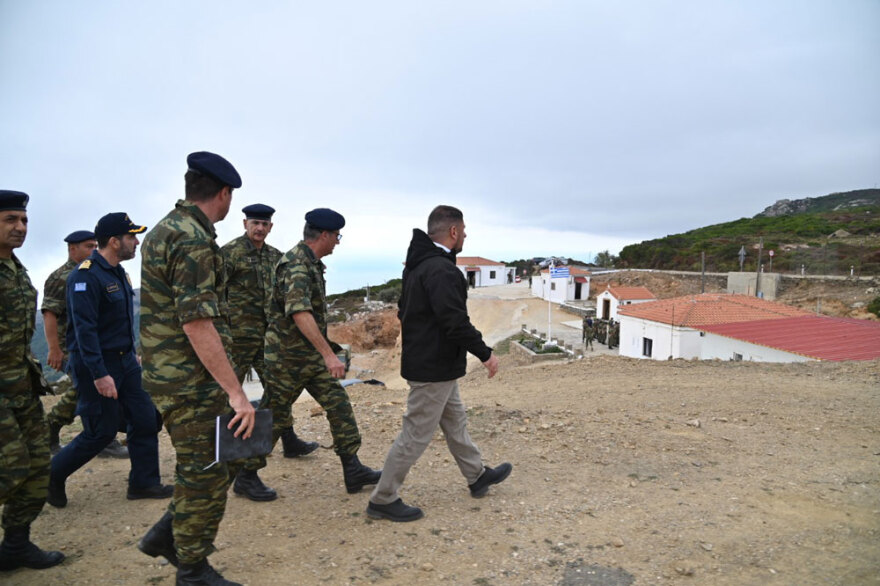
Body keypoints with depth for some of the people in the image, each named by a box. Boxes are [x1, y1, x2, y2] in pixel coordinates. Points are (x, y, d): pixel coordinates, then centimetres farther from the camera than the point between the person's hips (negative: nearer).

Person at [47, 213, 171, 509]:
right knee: (101, 432, 1)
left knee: (145, 420, 7)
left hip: (125, 362, 9)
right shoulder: (86, 276, -19)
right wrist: (100, 374, -26)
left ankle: (144, 483, 18)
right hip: (97, 364, -9)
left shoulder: (117, 272, 9)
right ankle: (52, 474, 24)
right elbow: (85, 329, -24)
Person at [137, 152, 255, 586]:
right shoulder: (193, 240, -20)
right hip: (190, 380, -10)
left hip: (170, 372, 10)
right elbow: (197, 324, -27)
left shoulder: (165, 229, 13)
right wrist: (236, 393, -26)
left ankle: (166, 534, 29)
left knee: (224, 459, 19)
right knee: (206, 474, 4)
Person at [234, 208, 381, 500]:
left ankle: (353, 471, 13)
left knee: (339, 405, 6)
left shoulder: (310, 262, 10)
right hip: (288, 357, -9)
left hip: (312, 356, 9)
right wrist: (328, 354, -39)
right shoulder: (295, 265, -22)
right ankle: (246, 477, 22)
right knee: (273, 418, 4)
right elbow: (300, 313, -35)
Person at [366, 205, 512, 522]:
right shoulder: (441, 270, -23)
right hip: (434, 368, -11)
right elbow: (455, 320, -28)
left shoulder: (417, 264, 10)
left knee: (455, 421, 23)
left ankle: (477, 475, 41)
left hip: (426, 362, 11)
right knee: (417, 433, 0)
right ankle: (383, 500, 13)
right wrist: (485, 353, -18)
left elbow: (405, 310, 18)